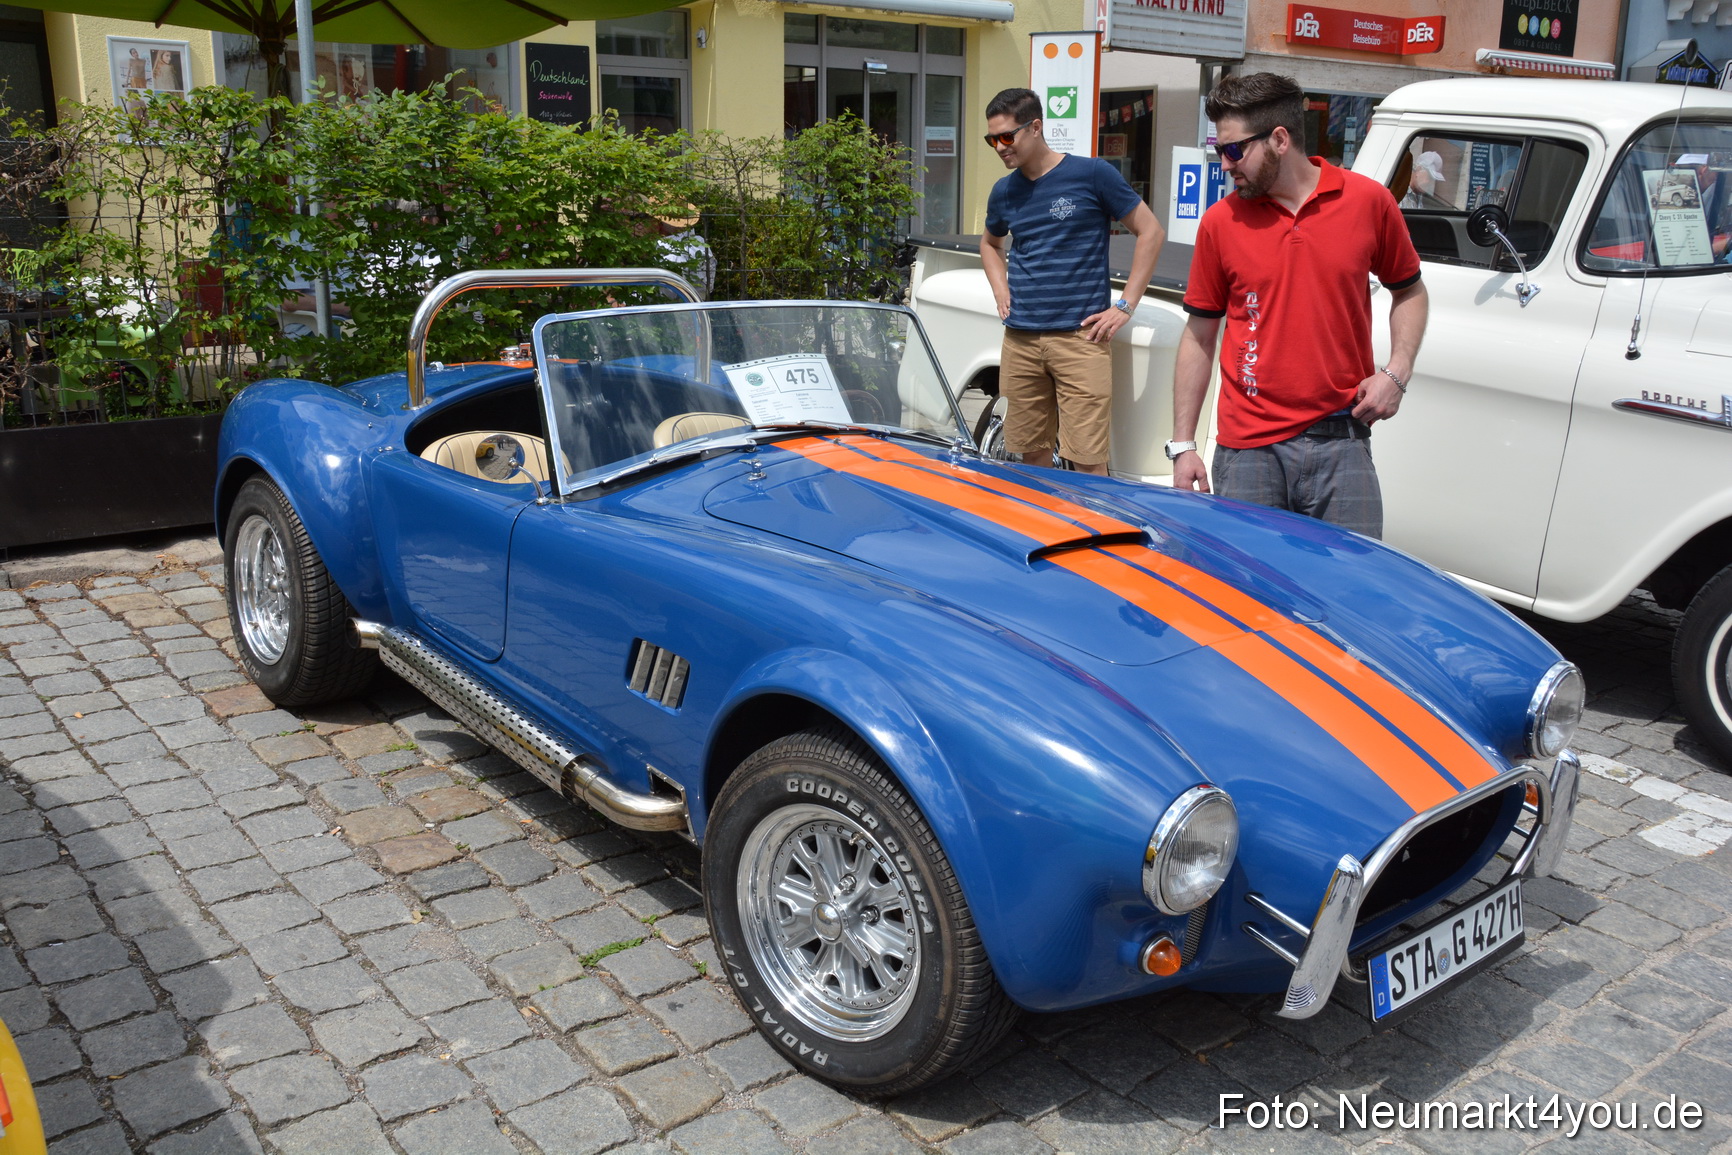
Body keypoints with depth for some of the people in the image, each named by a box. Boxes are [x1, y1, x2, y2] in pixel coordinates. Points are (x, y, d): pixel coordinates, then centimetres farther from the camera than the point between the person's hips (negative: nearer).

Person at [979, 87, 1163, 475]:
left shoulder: (1091, 174, -3)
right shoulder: (1004, 191, 12)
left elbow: (1151, 232, 0)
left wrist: (1125, 305, -5)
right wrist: (1001, 292, 14)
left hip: (1081, 337, -5)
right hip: (1019, 340, 5)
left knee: (1088, 462, -7)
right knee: (1031, 452, 11)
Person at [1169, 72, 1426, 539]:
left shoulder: (1369, 202, 2)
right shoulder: (1220, 222, 3)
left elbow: (1409, 291, 16)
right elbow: (1198, 336, 7)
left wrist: (1396, 373, -1)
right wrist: (1182, 446, 3)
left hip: (1342, 446, 0)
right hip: (1248, 451, 0)